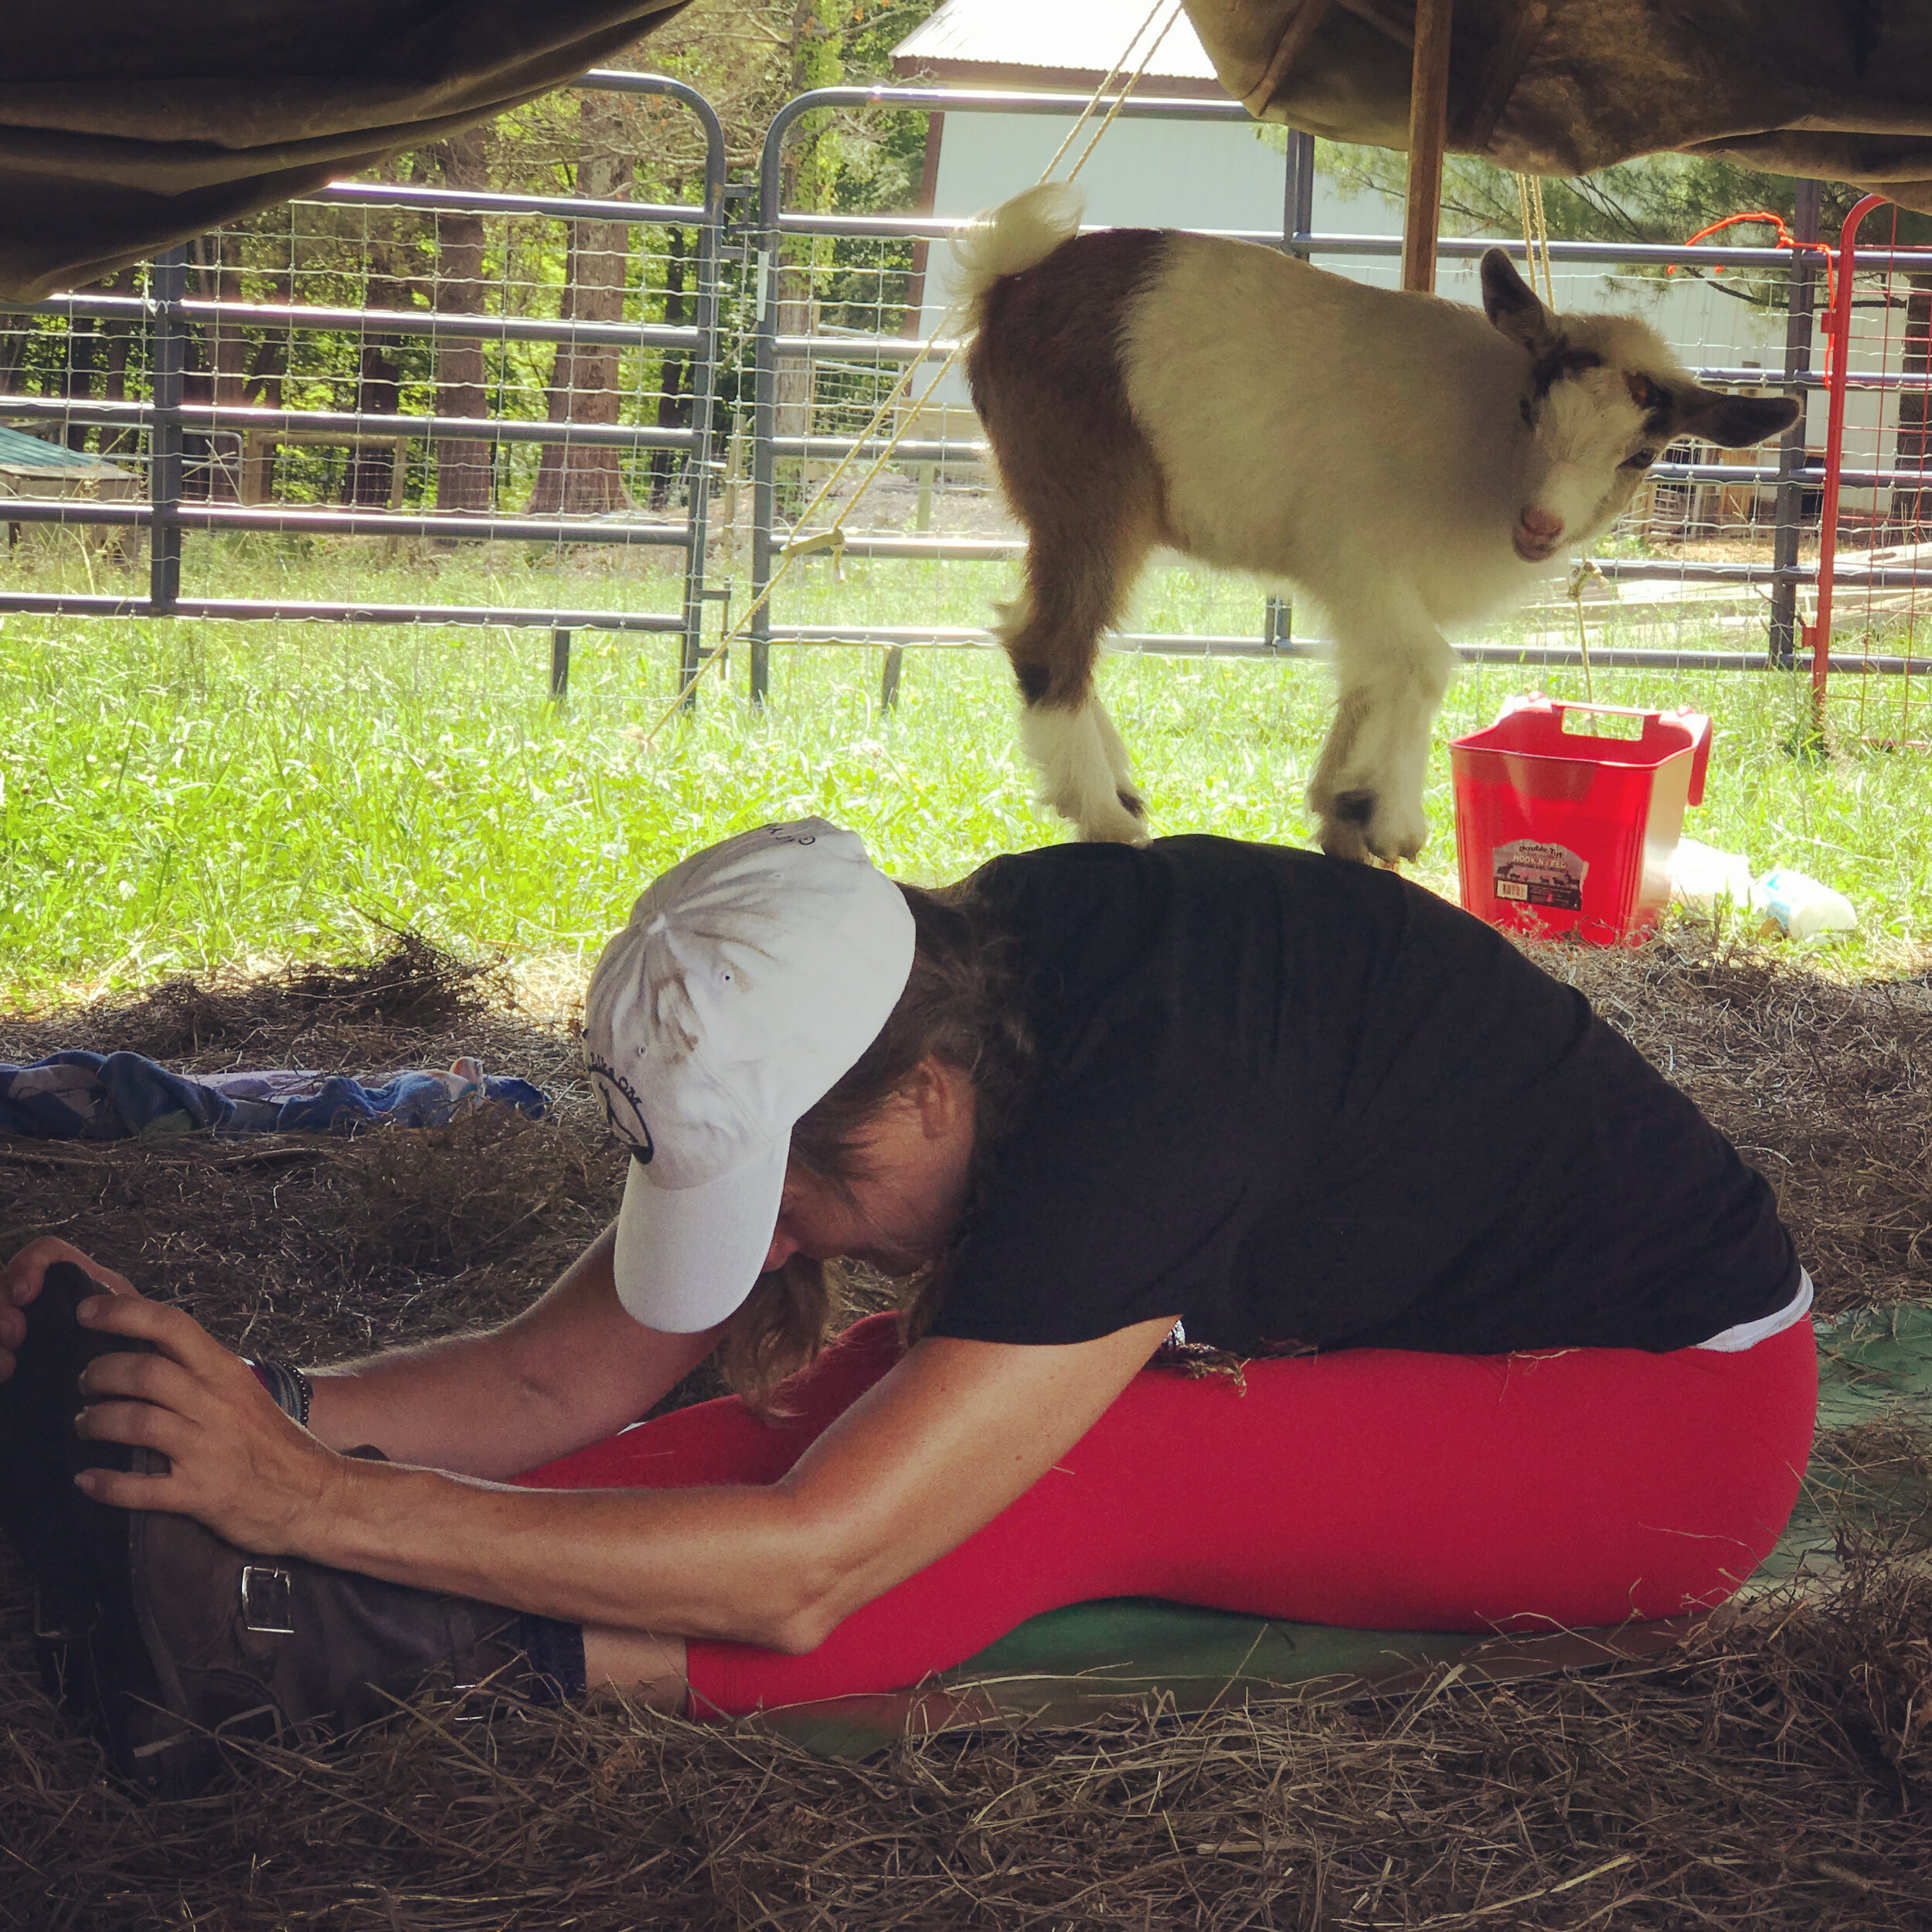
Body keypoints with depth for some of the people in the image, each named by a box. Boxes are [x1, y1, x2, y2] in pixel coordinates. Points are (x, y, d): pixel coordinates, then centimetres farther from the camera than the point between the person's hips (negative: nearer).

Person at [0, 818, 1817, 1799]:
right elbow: (563, 1380, -10)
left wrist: (316, 1500, -41)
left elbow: (802, 1571, -40)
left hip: (1682, 1406, -7)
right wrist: (262, 1405, -26)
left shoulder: (1151, 1093, -37)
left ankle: (365, 1639, -39)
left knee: (1089, 1476, -31)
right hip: (1424, 1328, 7)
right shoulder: (921, 984, -12)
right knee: (895, 1385, -16)